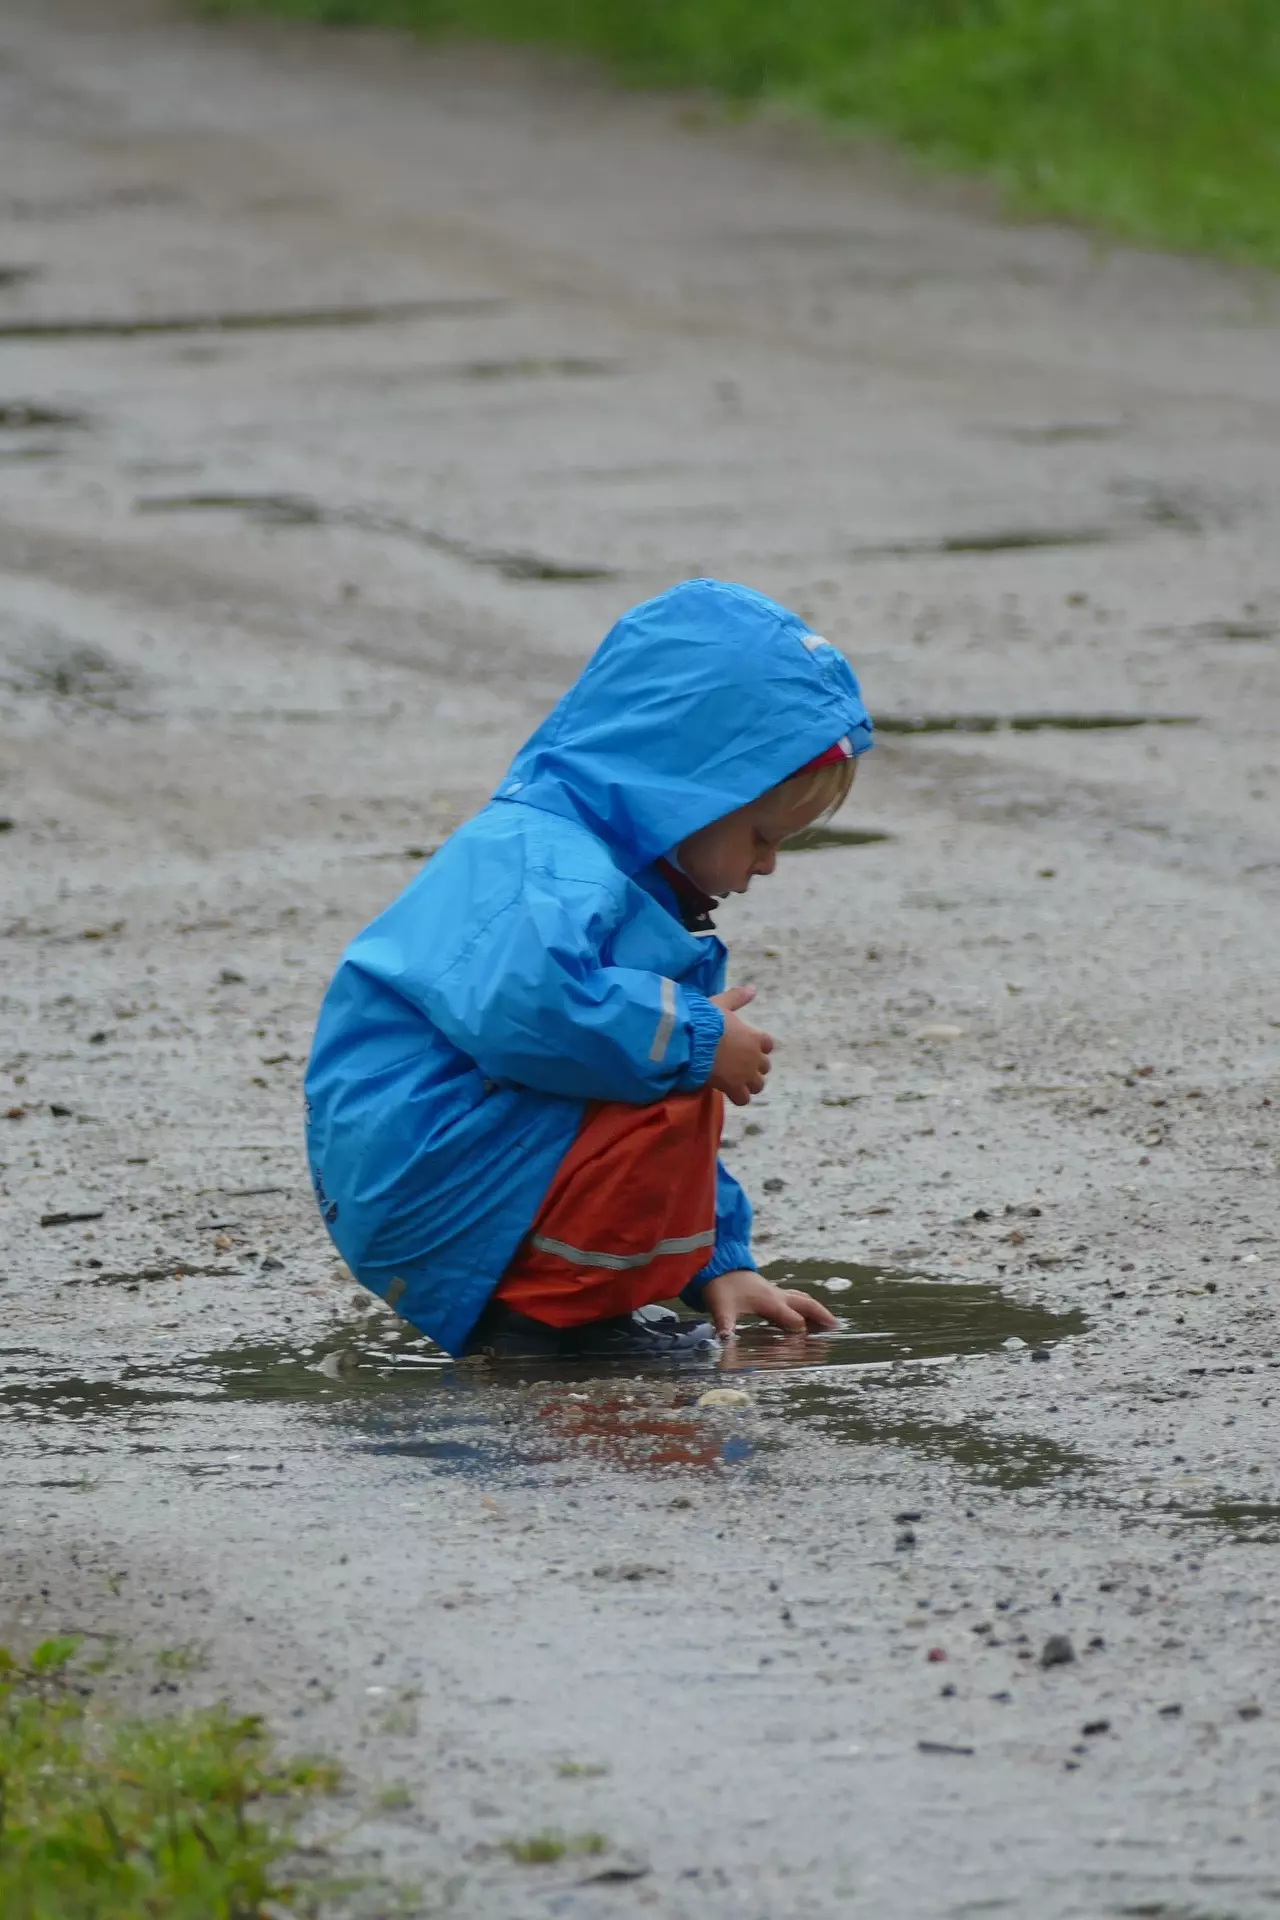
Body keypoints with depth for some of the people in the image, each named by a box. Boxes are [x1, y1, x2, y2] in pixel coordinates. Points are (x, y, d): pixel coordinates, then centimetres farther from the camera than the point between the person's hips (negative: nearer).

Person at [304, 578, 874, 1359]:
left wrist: (722, 1264, 20)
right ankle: (540, 1313, -11)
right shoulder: (545, 867, -16)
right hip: (418, 1177, -11)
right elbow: (520, 1001, -38)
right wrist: (695, 1038, -24)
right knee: (675, 1091, -21)